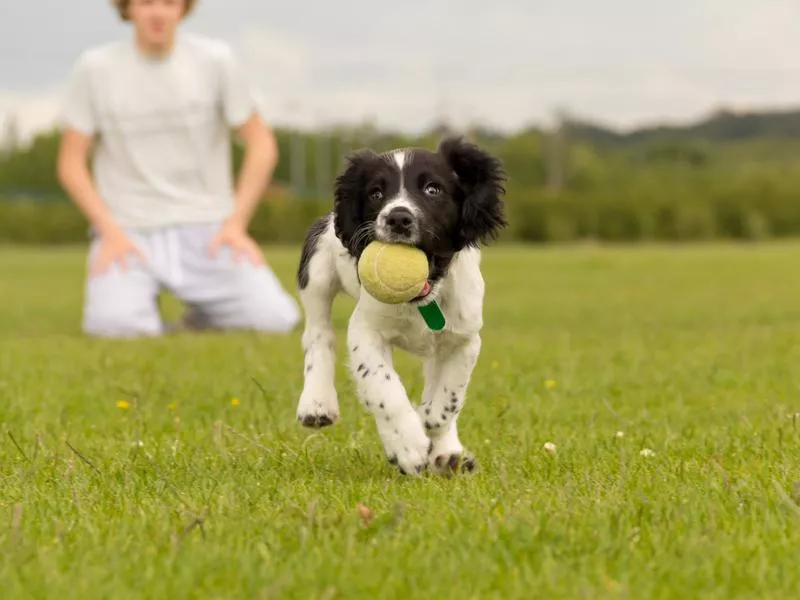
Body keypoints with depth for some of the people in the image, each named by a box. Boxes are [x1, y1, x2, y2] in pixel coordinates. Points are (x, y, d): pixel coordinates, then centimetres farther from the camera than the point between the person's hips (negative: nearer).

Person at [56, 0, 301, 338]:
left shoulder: (215, 60, -2)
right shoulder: (95, 68, -2)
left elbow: (261, 145, 3)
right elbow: (71, 163, 1)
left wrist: (236, 224, -7)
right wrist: (110, 231, -11)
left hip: (205, 230, 1)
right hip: (128, 231, -1)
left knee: (275, 320, -20)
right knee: (115, 326, -31)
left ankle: (205, 309, 12)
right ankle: (138, 299, 6)